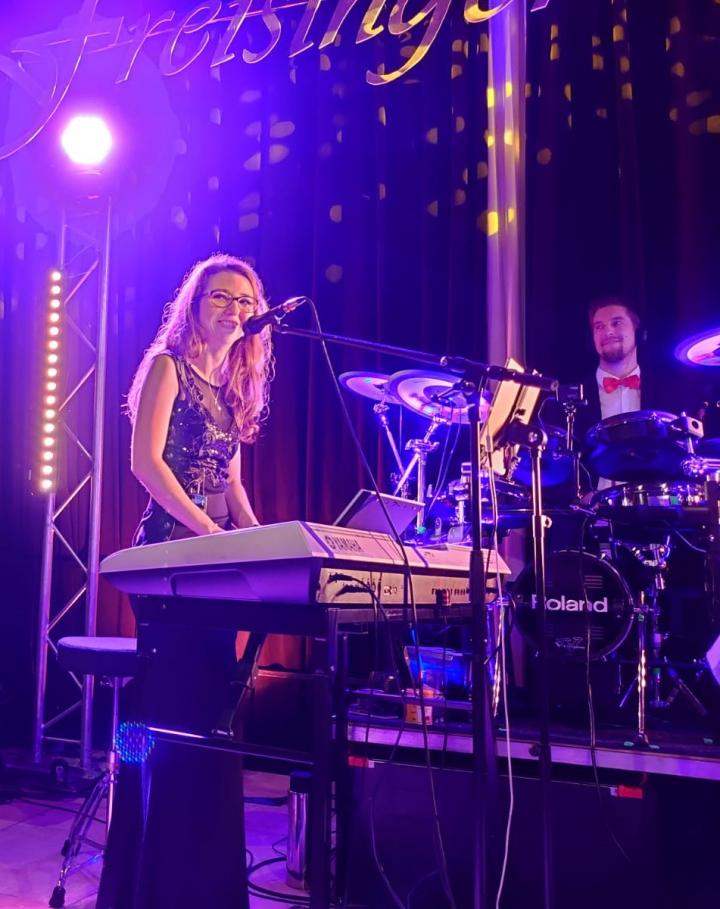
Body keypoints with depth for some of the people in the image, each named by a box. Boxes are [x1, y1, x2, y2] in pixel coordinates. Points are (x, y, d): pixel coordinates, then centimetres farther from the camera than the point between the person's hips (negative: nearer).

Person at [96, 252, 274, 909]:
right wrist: (209, 529, -20)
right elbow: (146, 461, -14)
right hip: (172, 551, -8)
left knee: (212, 709, 9)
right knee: (176, 710, -7)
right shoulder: (168, 366, -3)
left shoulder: (234, 385, 18)